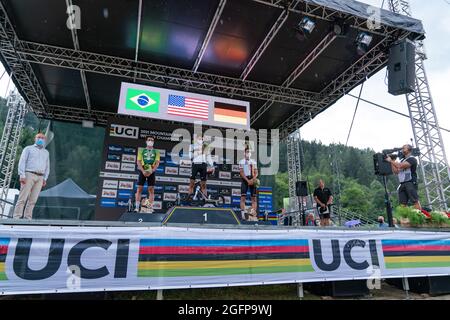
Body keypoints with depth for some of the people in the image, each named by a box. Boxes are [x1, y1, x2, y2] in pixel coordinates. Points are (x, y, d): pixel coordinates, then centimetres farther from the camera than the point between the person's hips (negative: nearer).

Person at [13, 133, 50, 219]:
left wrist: (45, 179, 9)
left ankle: (27, 218, 3)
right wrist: (22, 175, -12)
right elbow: (22, 162, -1)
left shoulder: (46, 152, 21)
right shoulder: (28, 149, 9)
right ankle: (16, 217, -6)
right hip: (29, 175, -3)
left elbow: (47, 166, 19)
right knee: (23, 197, -8)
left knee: (33, 199, 0)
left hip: (40, 177, 4)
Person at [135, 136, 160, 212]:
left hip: (151, 172, 0)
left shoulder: (156, 151, 9)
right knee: (139, 188, -2)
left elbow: (157, 163, 1)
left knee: (151, 189, -2)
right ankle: (137, 207, 2)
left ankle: (150, 207, 1)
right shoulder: (141, 150, 10)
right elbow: (138, 161, 2)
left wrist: (151, 171, -15)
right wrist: (143, 171, -13)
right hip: (142, 171, 0)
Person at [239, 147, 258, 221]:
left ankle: (254, 213, 2)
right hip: (245, 180, -3)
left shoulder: (254, 162, 14)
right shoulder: (241, 161, 4)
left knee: (254, 198, 0)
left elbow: (256, 173, 8)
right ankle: (243, 213, -12)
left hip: (252, 180, 3)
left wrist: (252, 179, -11)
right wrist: (248, 180, -16)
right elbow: (241, 172, -5)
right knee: (243, 197, -9)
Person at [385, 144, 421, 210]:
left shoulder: (412, 159, -2)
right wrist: (392, 161, 9)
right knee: (402, 204, 1)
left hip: (410, 183, -7)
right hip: (402, 184, 7)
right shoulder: (402, 160, 21)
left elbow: (401, 166, -16)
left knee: (415, 201, -10)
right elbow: (396, 171, 15)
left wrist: (391, 160, -5)